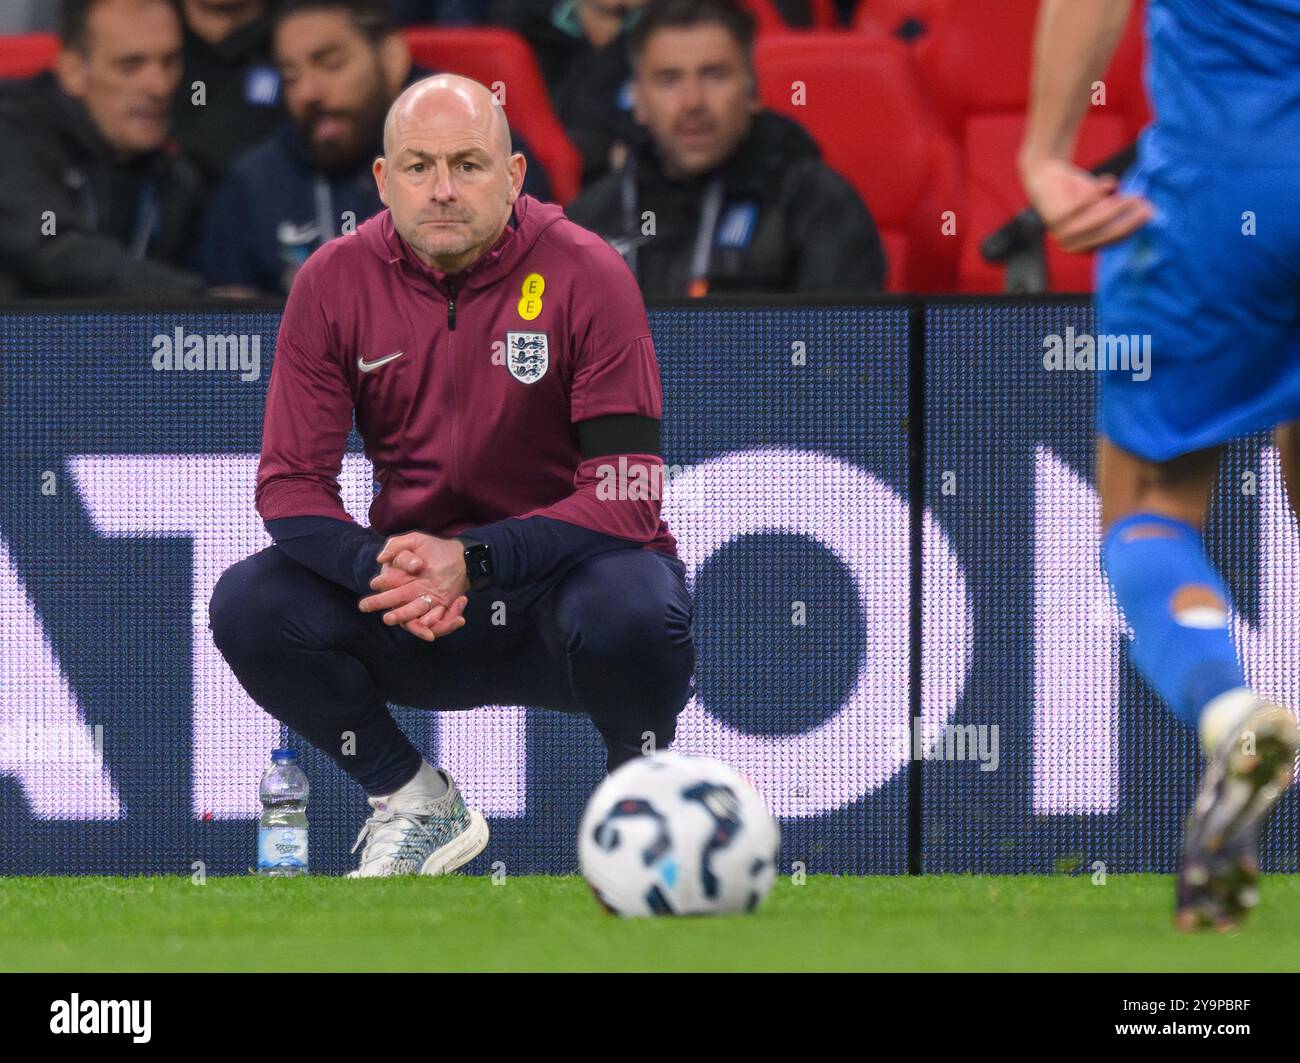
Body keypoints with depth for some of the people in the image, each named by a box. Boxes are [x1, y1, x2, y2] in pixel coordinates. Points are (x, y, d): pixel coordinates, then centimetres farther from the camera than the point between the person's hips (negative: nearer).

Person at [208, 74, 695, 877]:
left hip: (565, 571, -3)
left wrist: (473, 561, -31)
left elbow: (627, 497, -18)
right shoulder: (336, 283, -4)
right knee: (250, 604, -22)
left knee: (632, 612, -37)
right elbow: (290, 484, -6)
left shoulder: (584, 275, -13)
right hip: (413, 600, 3)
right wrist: (382, 570, -28)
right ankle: (417, 808, 2)